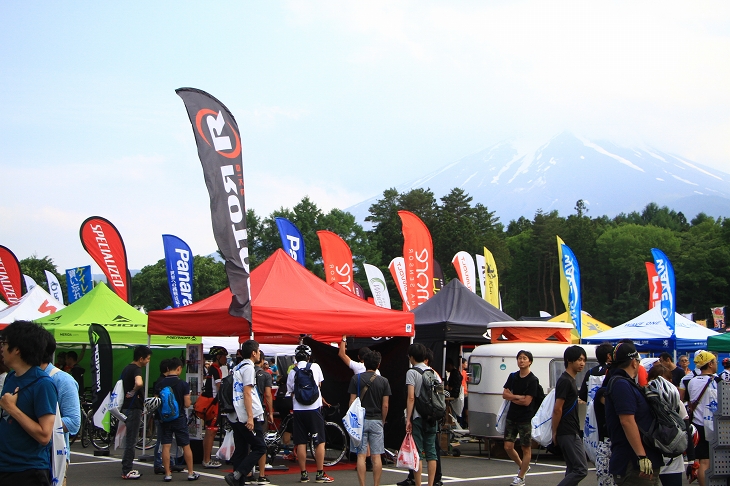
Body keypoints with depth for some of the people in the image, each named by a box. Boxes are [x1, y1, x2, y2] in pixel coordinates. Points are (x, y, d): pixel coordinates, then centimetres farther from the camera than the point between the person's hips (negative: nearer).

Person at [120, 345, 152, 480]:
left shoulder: (126, 369, 13)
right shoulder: (136, 369, -17)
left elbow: (122, 385, 26)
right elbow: (139, 383, -39)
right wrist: (133, 392, -21)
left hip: (127, 407, 10)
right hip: (133, 408, -10)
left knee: (130, 439, 15)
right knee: (131, 440, -4)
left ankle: (127, 469, 21)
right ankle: (126, 471, 0)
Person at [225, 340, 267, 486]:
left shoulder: (237, 368, 19)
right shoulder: (248, 367, -8)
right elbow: (247, 393, -15)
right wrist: (250, 417, -19)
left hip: (235, 417, 9)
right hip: (247, 417, -9)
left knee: (240, 450, 9)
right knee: (259, 448, -5)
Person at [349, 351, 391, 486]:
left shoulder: (356, 378, -1)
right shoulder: (384, 381, 0)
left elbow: (352, 402, -3)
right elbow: (385, 405, -1)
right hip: (376, 421, 1)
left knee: (361, 455, 1)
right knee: (376, 457, 3)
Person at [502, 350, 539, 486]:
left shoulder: (533, 380, -10)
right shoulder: (513, 377, 7)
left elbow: (527, 401, -16)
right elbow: (504, 394, 1)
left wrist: (512, 397, -5)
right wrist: (519, 397, -12)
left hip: (525, 418, -5)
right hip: (511, 417, 5)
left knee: (526, 448, 4)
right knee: (508, 447, 4)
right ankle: (522, 466, 28)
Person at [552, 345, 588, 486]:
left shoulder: (570, 380, 15)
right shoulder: (565, 381, -16)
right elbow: (557, 409, -19)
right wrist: (555, 432, -15)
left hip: (571, 433, 10)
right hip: (569, 433, -10)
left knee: (572, 469, 12)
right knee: (581, 469, -11)